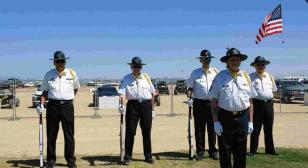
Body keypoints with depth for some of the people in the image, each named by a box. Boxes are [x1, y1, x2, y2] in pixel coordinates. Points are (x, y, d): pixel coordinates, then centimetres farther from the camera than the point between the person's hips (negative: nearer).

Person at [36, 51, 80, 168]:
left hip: (67, 106, 0)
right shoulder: (49, 75, 5)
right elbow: (45, 91, 8)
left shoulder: (72, 74, 5)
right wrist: (41, 105, -4)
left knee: (69, 134, 3)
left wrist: (69, 98, 10)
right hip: (53, 105, 0)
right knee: (51, 134, 5)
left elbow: (76, 88, 19)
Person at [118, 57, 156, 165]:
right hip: (132, 104, -2)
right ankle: (127, 156, 7)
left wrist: (152, 109, 8)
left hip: (146, 105, 2)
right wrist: (121, 105, -24)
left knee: (147, 132, 7)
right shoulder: (126, 79, 5)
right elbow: (122, 93, -6)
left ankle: (148, 156, 17)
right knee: (130, 131, -2)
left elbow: (152, 93, 12)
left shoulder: (146, 77, 12)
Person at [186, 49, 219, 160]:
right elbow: (190, 87, 8)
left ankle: (213, 151, 16)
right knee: (199, 128, 4)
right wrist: (189, 98, -8)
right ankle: (200, 151, 14)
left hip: (212, 103, 0)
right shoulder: (195, 73, 6)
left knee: (212, 128, 5)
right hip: (199, 103, 0)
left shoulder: (215, 72, 7)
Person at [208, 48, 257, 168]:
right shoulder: (220, 77, -2)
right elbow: (214, 102, -3)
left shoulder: (246, 77, 7)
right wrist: (216, 121, -9)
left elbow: (250, 101, 9)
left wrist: (250, 121, 5)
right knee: (225, 152, 6)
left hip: (242, 118, 3)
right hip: (225, 117, -2)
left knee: (241, 152, 11)